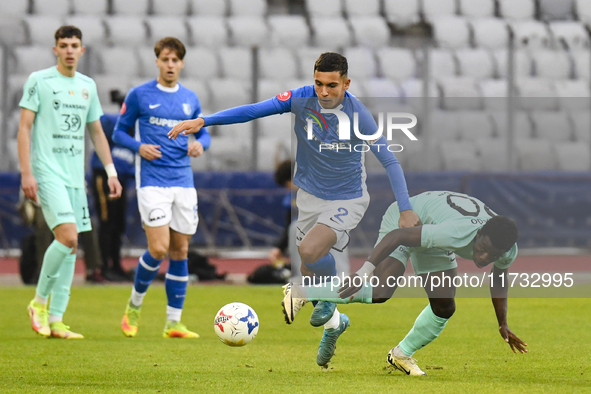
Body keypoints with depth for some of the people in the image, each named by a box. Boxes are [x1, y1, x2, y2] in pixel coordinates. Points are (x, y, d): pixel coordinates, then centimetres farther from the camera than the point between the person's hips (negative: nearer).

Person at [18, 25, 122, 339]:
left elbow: (96, 132, 22)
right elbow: (24, 128, -5)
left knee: (70, 245, 3)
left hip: (75, 175, 6)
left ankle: (55, 320, 7)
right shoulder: (39, 80, -3)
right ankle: (39, 302, -3)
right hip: (48, 172, -6)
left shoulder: (87, 86, 14)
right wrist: (26, 173, -13)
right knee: (68, 236, -20)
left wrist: (111, 171, 15)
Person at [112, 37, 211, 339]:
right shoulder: (140, 95, 0)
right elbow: (119, 132, 6)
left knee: (180, 251, 4)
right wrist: (139, 147, -13)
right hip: (152, 180, -5)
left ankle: (173, 322, 10)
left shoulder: (190, 99, 12)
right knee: (159, 249, -15)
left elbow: (203, 133, 21)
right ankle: (134, 306, 9)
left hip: (183, 181, 5)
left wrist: (200, 144, -2)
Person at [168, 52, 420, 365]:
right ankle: (333, 322, 37)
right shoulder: (302, 99, -12)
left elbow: (389, 161, -13)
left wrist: (405, 209, -16)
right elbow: (254, 110, -14)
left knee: (309, 251, -29)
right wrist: (203, 121, -22)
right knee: (310, 271, 8)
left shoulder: (357, 114, -19)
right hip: (310, 196, 4)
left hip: (348, 200, -4)